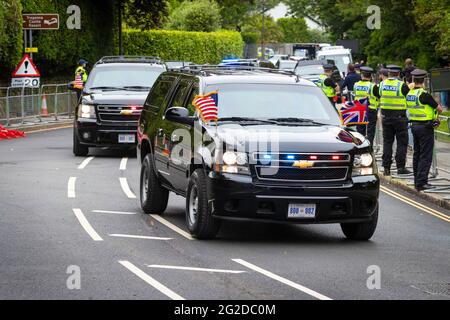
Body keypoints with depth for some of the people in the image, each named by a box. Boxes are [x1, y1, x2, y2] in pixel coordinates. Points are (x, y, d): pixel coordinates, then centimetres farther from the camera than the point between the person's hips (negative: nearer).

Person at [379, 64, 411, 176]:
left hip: (386, 117, 4)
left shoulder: (382, 84, 0)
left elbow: (378, 97, 10)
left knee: (387, 142, 10)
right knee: (402, 142, 3)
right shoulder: (402, 85, -12)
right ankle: (400, 167, 0)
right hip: (400, 117, -4)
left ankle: (386, 167, 9)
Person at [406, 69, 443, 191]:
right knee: (425, 156, -4)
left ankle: (417, 180, 20)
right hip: (426, 127, -8)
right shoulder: (424, 95, -19)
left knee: (417, 154, 15)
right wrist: (438, 106, 10)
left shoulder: (409, 94, 4)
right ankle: (421, 182, -7)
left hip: (414, 125, 8)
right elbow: (439, 109, -12)